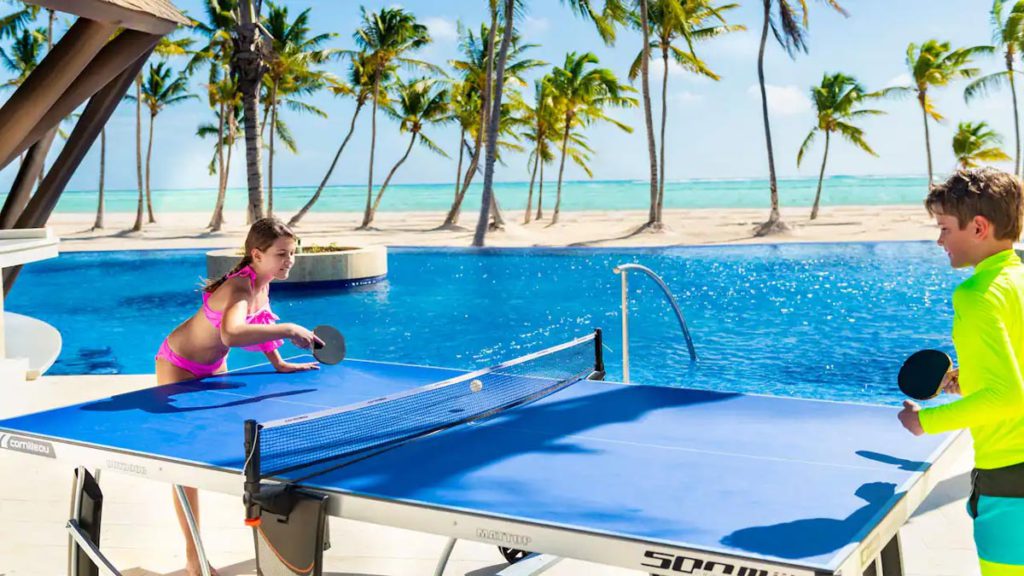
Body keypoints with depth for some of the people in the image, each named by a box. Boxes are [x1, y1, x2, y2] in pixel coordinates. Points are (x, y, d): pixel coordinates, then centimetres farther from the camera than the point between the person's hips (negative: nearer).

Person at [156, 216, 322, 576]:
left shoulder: (263, 283, -10)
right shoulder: (240, 287, -37)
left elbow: (257, 323, 9)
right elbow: (231, 334, -58)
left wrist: (279, 363, 1)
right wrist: (286, 330, -54)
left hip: (214, 367, 8)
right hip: (179, 367, -8)